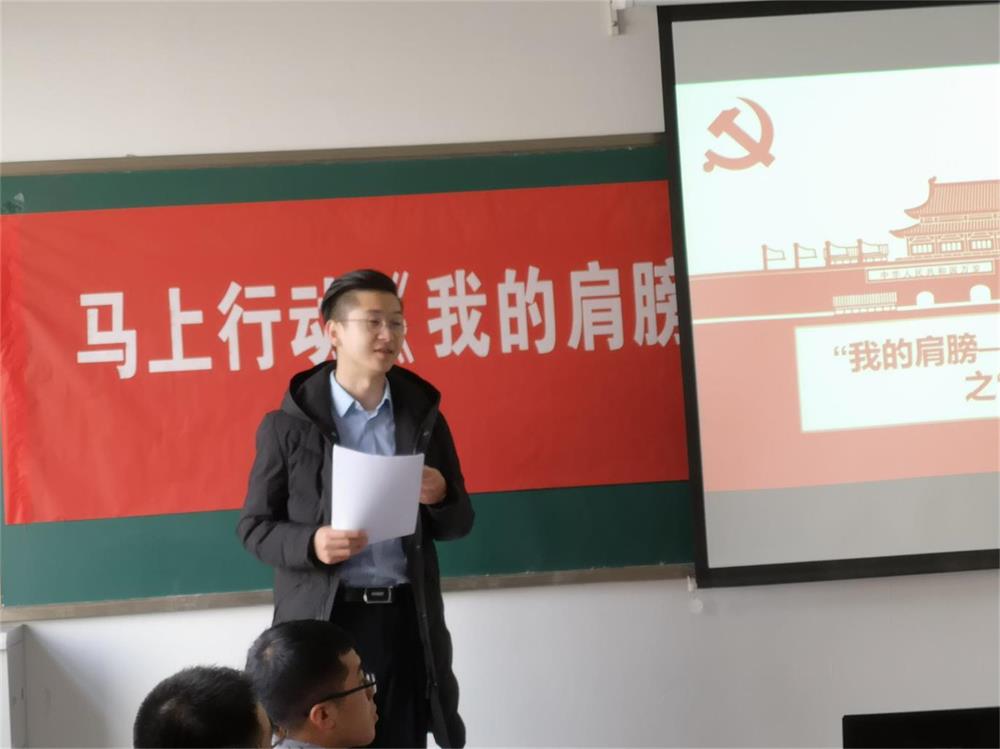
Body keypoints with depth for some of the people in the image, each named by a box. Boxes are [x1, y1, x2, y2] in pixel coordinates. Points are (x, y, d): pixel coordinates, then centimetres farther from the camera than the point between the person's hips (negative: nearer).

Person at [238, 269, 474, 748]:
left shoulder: (424, 415, 8)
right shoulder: (287, 426, -1)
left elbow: (458, 525, 13)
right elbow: (253, 526, 2)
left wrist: (440, 498, -10)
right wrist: (311, 544, -17)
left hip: (406, 620, 3)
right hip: (322, 621, -2)